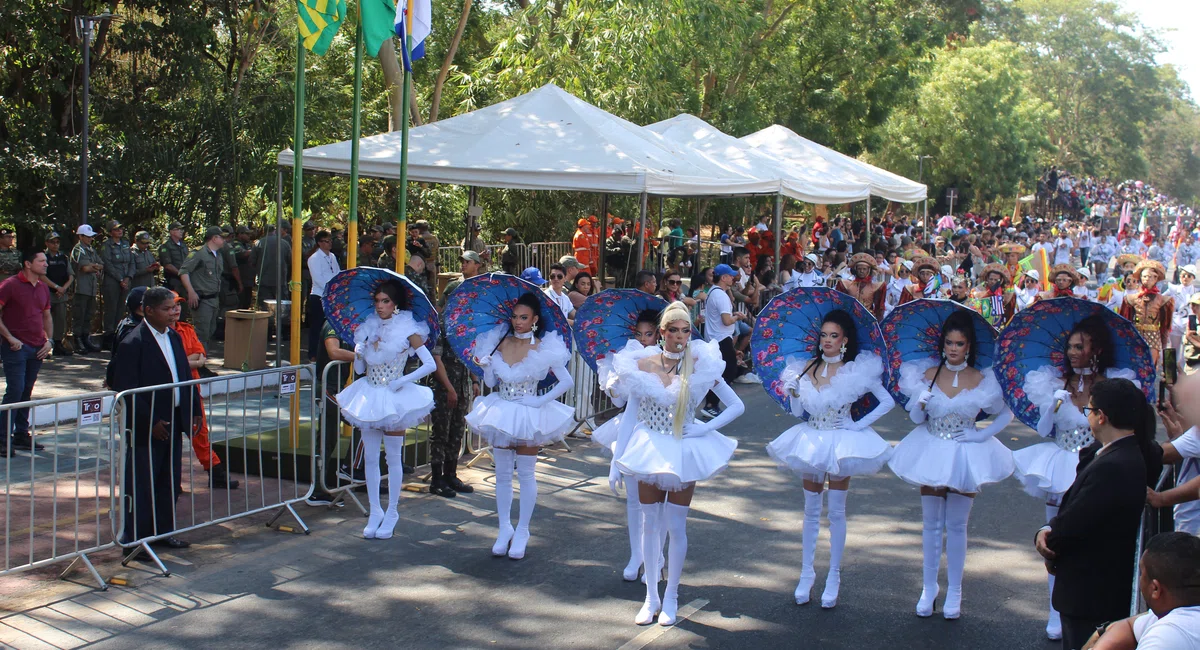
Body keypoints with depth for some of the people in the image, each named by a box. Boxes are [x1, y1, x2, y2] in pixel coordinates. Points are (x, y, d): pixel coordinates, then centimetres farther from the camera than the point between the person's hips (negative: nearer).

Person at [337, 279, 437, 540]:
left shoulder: (407, 330, -8)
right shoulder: (370, 328, 6)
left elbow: (430, 364, -16)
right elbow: (359, 368, 9)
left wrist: (401, 382, -17)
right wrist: (359, 351, -7)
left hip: (394, 398, -5)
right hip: (369, 396, 5)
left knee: (393, 457, 4)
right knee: (370, 457, 8)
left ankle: (391, 513, 16)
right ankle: (375, 512, 19)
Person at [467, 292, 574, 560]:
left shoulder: (543, 348, -11)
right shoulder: (499, 343, 0)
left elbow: (566, 381, -12)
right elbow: (491, 383, 2)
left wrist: (541, 400, -16)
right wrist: (485, 365, -16)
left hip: (529, 415, -4)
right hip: (501, 414, 4)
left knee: (526, 474, 6)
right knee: (502, 473, 10)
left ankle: (522, 531, 17)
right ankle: (505, 528, 22)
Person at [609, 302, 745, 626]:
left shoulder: (700, 366, -7)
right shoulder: (642, 365, -4)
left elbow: (737, 406, -3)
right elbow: (630, 414, 0)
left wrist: (705, 428, -14)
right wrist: (616, 462, -1)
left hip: (685, 453, -1)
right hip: (649, 452, 2)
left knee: (676, 527, 4)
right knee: (649, 525, 9)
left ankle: (670, 598, 20)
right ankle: (651, 597, 22)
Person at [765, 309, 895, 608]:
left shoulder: (857, 370, -10)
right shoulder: (807, 367, 0)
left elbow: (887, 402, -9)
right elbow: (798, 411, 1)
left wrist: (860, 424, -13)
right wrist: (794, 390, -16)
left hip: (842, 443, -3)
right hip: (811, 442, 4)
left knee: (836, 512, 4)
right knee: (811, 510, 11)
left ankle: (834, 577, 14)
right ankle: (806, 574, 20)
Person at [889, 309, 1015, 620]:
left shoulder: (981, 380, -5)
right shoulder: (927, 374, -3)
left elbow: (1006, 414, 5)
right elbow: (916, 419, 1)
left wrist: (982, 434, -8)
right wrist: (920, 404, -21)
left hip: (966, 456, -1)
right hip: (931, 454, 1)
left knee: (956, 526, 7)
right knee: (931, 524, 9)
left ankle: (954, 591, 19)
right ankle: (928, 588, 21)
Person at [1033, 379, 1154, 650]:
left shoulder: (1112, 467, -27)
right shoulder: (1128, 457, 8)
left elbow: (1071, 524, -22)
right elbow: (1071, 512, 8)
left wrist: (1050, 552, -3)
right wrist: (1046, 532, -10)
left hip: (1091, 594, -10)